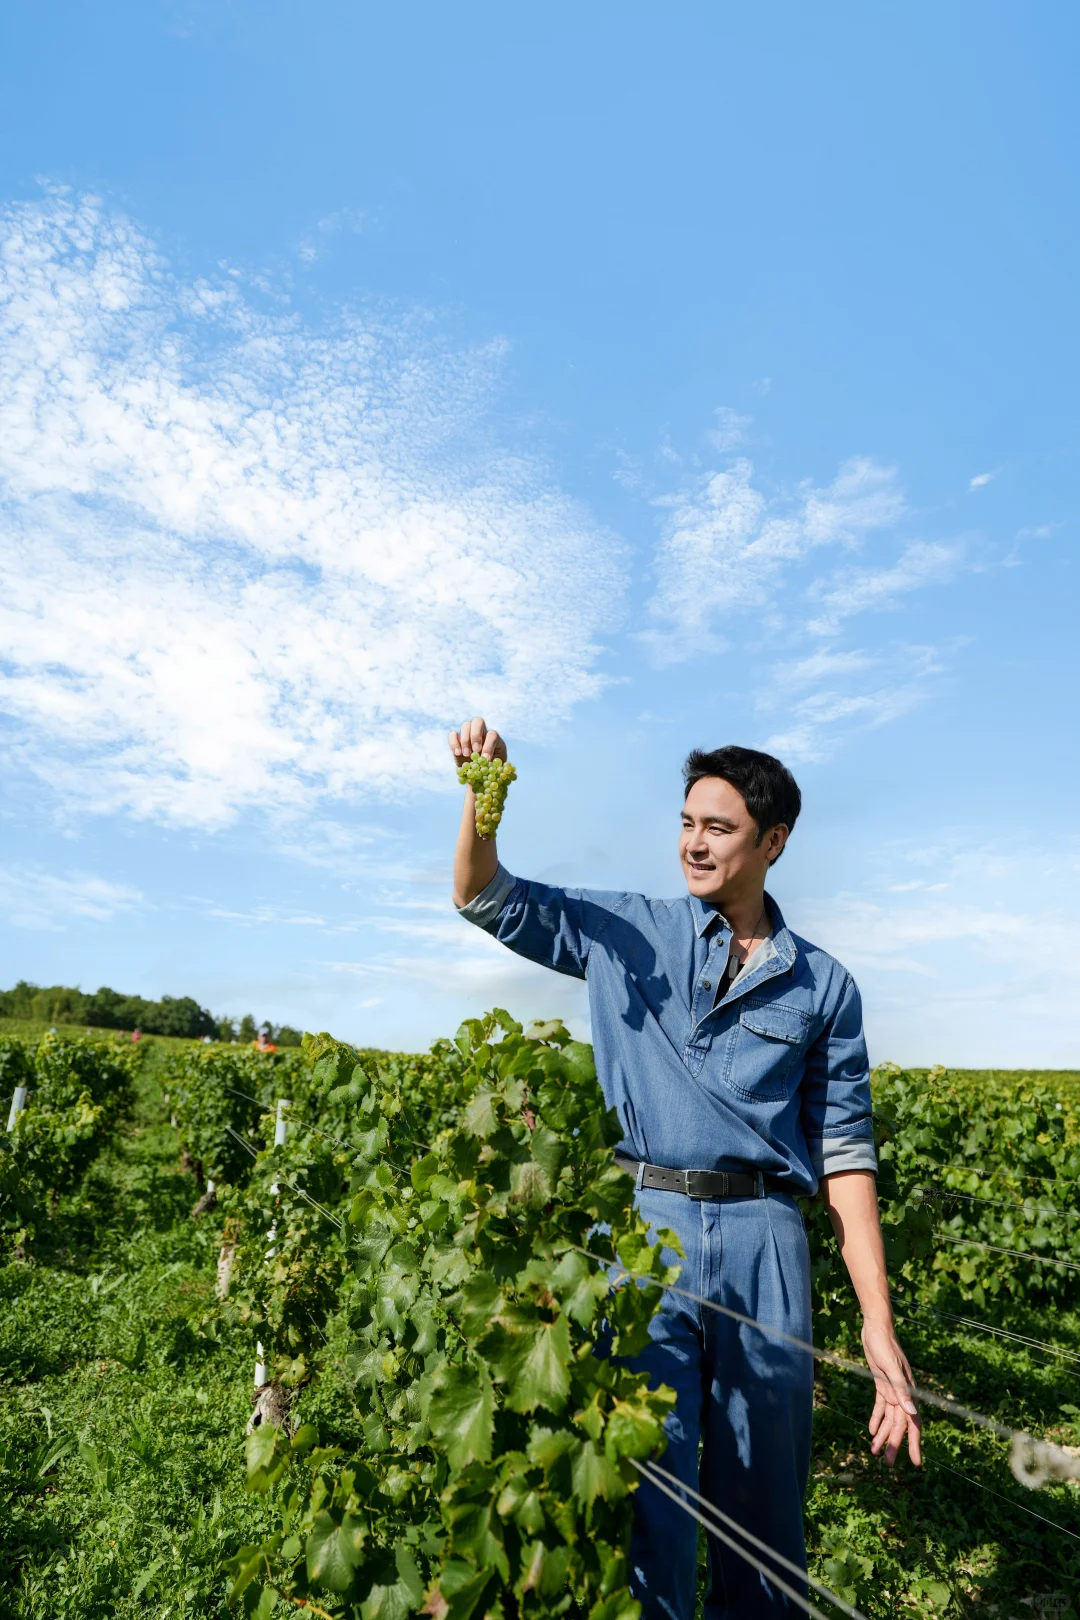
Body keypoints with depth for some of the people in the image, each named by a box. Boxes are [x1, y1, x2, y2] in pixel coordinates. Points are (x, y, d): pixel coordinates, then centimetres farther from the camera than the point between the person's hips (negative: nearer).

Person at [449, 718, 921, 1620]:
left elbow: (845, 1153, 6)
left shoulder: (823, 985, 5)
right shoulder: (626, 933, 4)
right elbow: (486, 897, 5)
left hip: (763, 1242, 2)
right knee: (647, 1486, 3)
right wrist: (482, 794, -13)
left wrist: (879, 1323, 2)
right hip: (643, 1225, -1)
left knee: (764, 1502, 16)